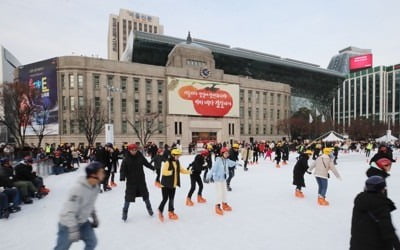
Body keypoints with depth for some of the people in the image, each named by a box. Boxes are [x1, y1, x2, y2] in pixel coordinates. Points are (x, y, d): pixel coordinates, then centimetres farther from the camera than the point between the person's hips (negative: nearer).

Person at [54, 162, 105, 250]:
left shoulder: (95, 186, -8)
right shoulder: (78, 188, -33)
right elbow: (69, 212, -30)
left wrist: (94, 217, 13)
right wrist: (73, 231, -30)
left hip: (83, 221, 7)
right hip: (68, 224, -7)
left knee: (92, 242, 8)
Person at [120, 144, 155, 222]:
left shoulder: (140, 157, -5)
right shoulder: (126, 159, -12)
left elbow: (147, 163, 9)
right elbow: (123, 170, -16)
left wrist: (153, 168, 6)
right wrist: (122, 177, -32)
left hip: (141, 180, 3)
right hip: (131, 181, -2)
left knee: (145, 195, 15)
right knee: (128, 197, 0)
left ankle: (149, 208, 37)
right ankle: (125, 212, 20)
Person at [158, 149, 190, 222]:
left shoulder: (177, 163, 8)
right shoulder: (167, 162, -17)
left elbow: (181, 170, 17)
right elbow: (163, 172, -24)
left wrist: (188, 171, 5)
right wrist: (171, 172, -30)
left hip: (173, 184, 7)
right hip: (166, 184, -7)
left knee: (171, 199, 14)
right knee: (165, 199, -2)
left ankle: (171, 212, 28)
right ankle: (160, 212, 19)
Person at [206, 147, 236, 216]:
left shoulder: (227, 160, -3)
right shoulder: (218, 161, -25)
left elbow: (231, 163, 20)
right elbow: (213, 169, -28)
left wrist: (237, 164, 38)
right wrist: (209, 177, -32)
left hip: (223, 178, 8)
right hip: (218, 178, -8)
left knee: (224, 191, 18)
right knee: (220, 192, -8)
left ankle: (224, 204, 35)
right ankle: (218, 206, 7)